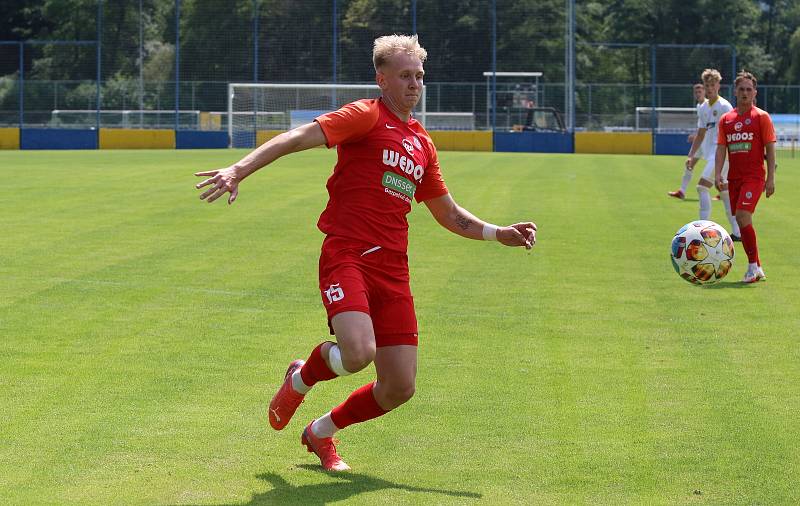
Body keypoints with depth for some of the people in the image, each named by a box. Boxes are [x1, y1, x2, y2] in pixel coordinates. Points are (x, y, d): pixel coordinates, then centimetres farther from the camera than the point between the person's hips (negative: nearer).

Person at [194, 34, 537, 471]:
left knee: (399, 387, -1)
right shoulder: (367, 116, 0)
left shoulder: (422, 143, 21)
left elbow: (449, 215, 32)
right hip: (347, 256, -7)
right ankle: (301, 379, 7)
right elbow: (300, 137, -13)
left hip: (392, 270, 7)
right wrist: (240, 169, -27)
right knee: (358, 352, -29)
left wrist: (499, 234, 19)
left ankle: (321, 431, 27)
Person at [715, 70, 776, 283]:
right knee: (742, 221, 6)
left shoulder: (761, 117, -2)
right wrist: (717, 174, -7)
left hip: (754, 176, -6)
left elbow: (770, 149, -3)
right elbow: (721, 148, 7)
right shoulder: (726, 119, 11)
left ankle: (753, 266, -10)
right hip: (734, 178, 6)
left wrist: (770, 178, -9)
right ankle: (757, 270, 16)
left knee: (743, 216, -20)